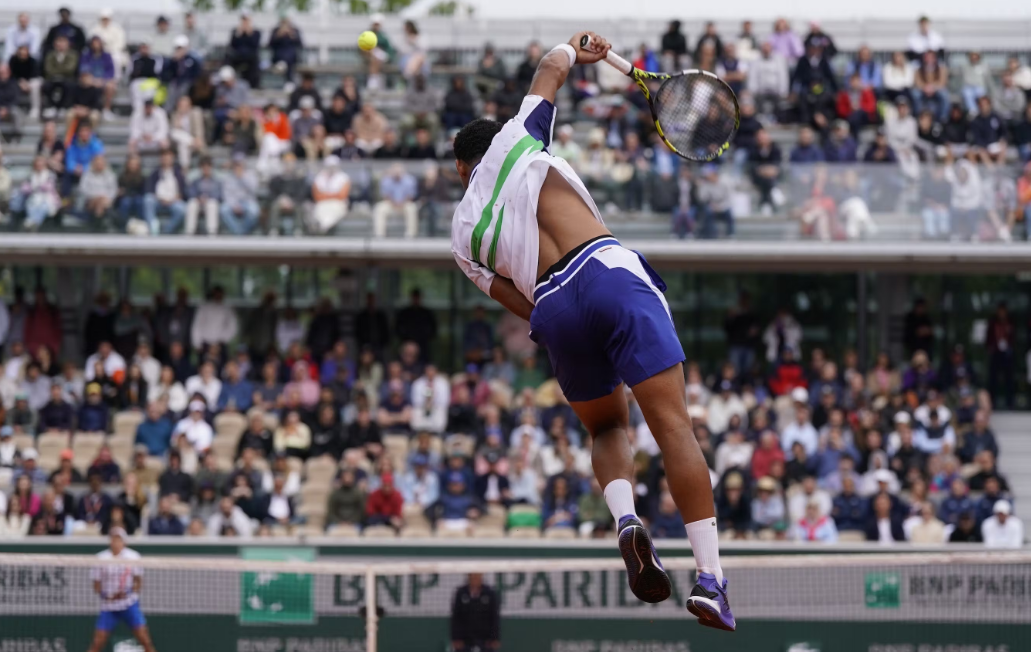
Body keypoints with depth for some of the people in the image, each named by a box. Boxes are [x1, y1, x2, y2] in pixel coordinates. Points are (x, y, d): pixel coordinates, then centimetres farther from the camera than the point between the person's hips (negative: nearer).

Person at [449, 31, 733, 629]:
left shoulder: (464, 235, 23)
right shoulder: (513, 142, 19)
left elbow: (520, 304, 16)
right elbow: (552, 68, 28)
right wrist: (573, 50, 47)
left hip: (554, 309, 3)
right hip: (609, 272, -3)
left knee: (609, 428, 26)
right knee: (674, 427, -8)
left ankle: (625, 518, -6)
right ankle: (711, 578, -20)